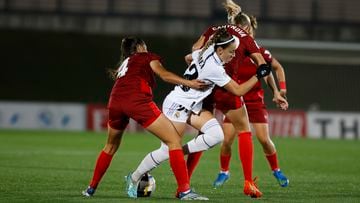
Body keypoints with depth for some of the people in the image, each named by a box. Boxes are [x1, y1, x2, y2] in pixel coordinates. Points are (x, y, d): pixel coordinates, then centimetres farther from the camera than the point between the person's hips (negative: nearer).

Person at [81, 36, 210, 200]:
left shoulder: (124, 65, 37)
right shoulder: (147, 56, 19)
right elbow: (163, 74, 1)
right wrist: (189, 83, -6)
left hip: (115, 101, 7)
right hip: (137, 100, -7)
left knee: (111, 146, 31)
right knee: (174, 140, -5)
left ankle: (91, 188, 36)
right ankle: (184, 190, -15)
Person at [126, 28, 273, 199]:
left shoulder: (205, 52, -1)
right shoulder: (214, 69, -25)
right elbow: (238, 90, -18)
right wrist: (258, 76, -13)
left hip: (192, 106, 9)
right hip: (178, 106, -9)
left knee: (216, 135, -14)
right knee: (167, 150, -6)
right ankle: (134, 178, 11)